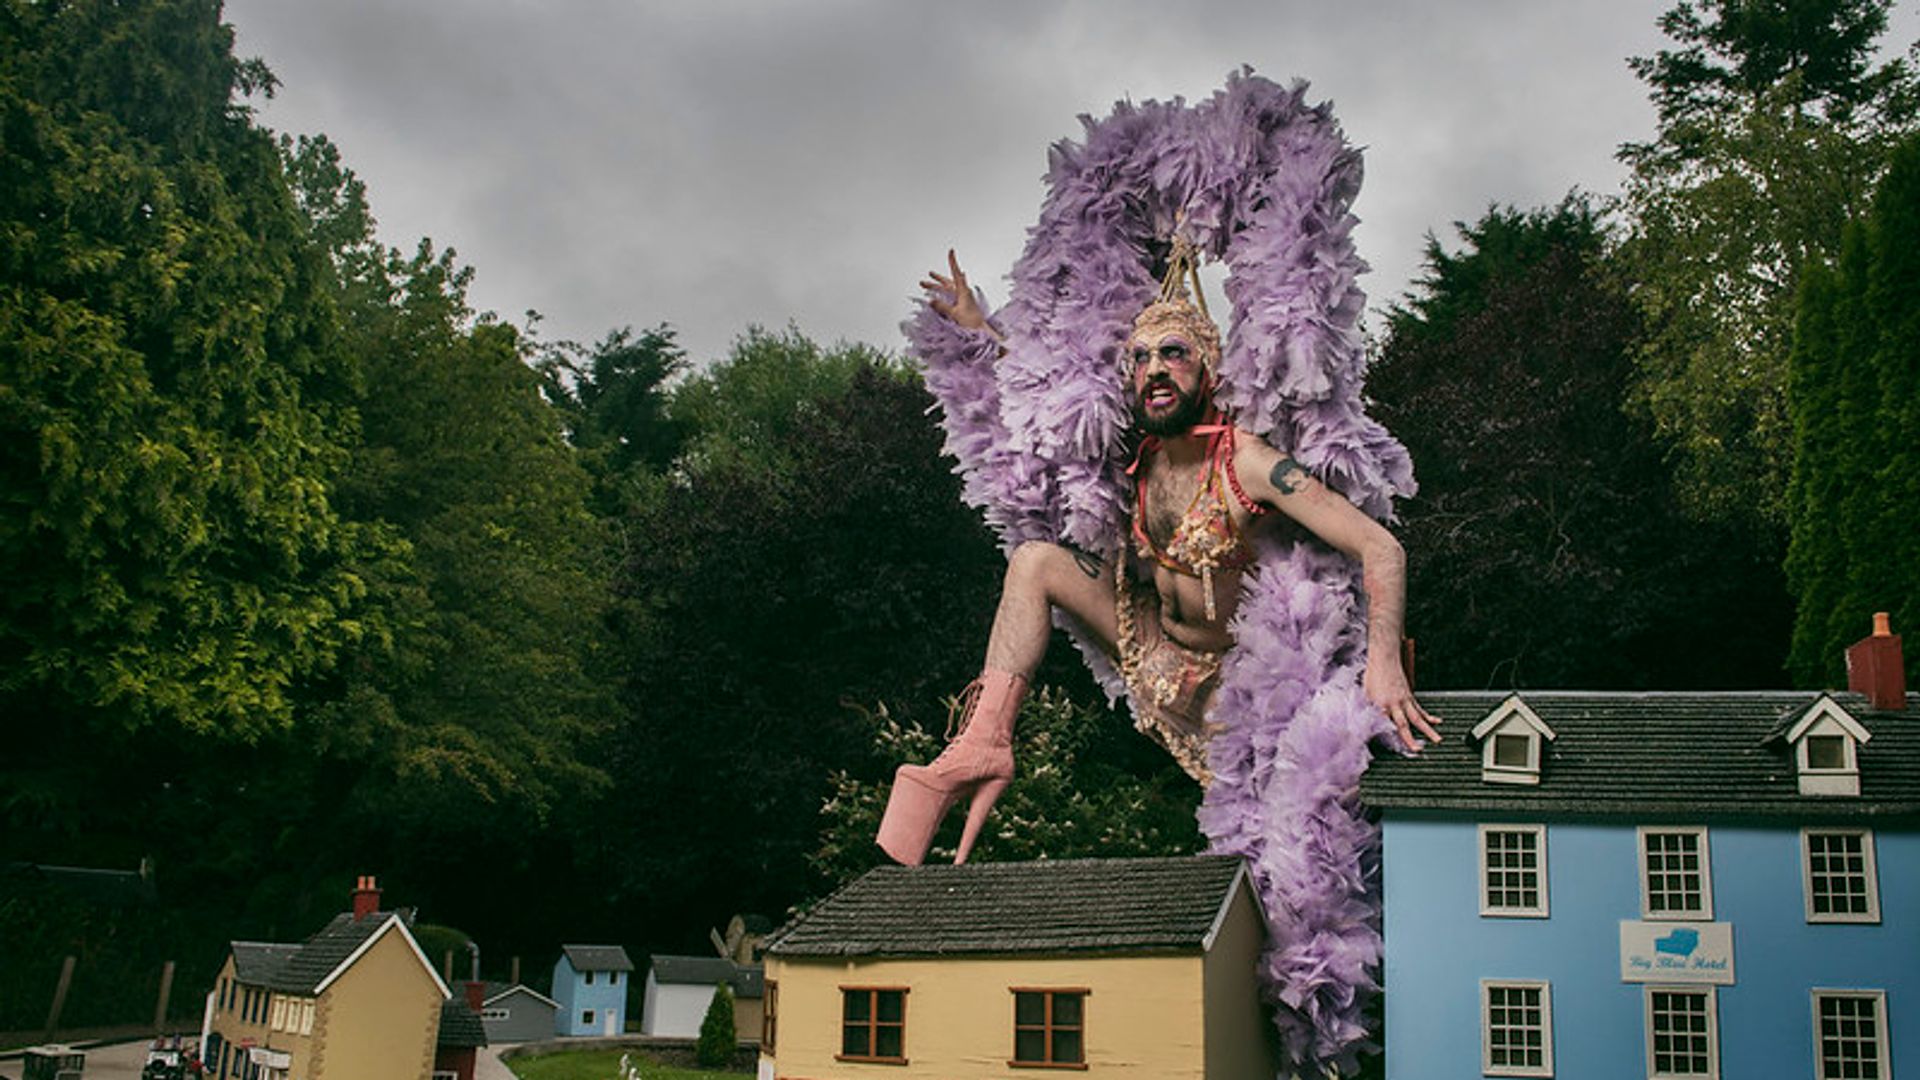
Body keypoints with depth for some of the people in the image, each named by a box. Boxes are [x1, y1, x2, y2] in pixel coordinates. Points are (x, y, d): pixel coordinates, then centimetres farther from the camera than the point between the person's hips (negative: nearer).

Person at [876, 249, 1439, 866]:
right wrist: (977, 327, 9)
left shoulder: (1249, 465, -26)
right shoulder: (1144, 455, -5)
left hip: (1227, 679, -6)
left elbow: (1381, 548, -30)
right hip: (1155, 650, 6)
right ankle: (985, 743, -16)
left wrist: (1384, 663, -43)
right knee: (1035, 562, -6)